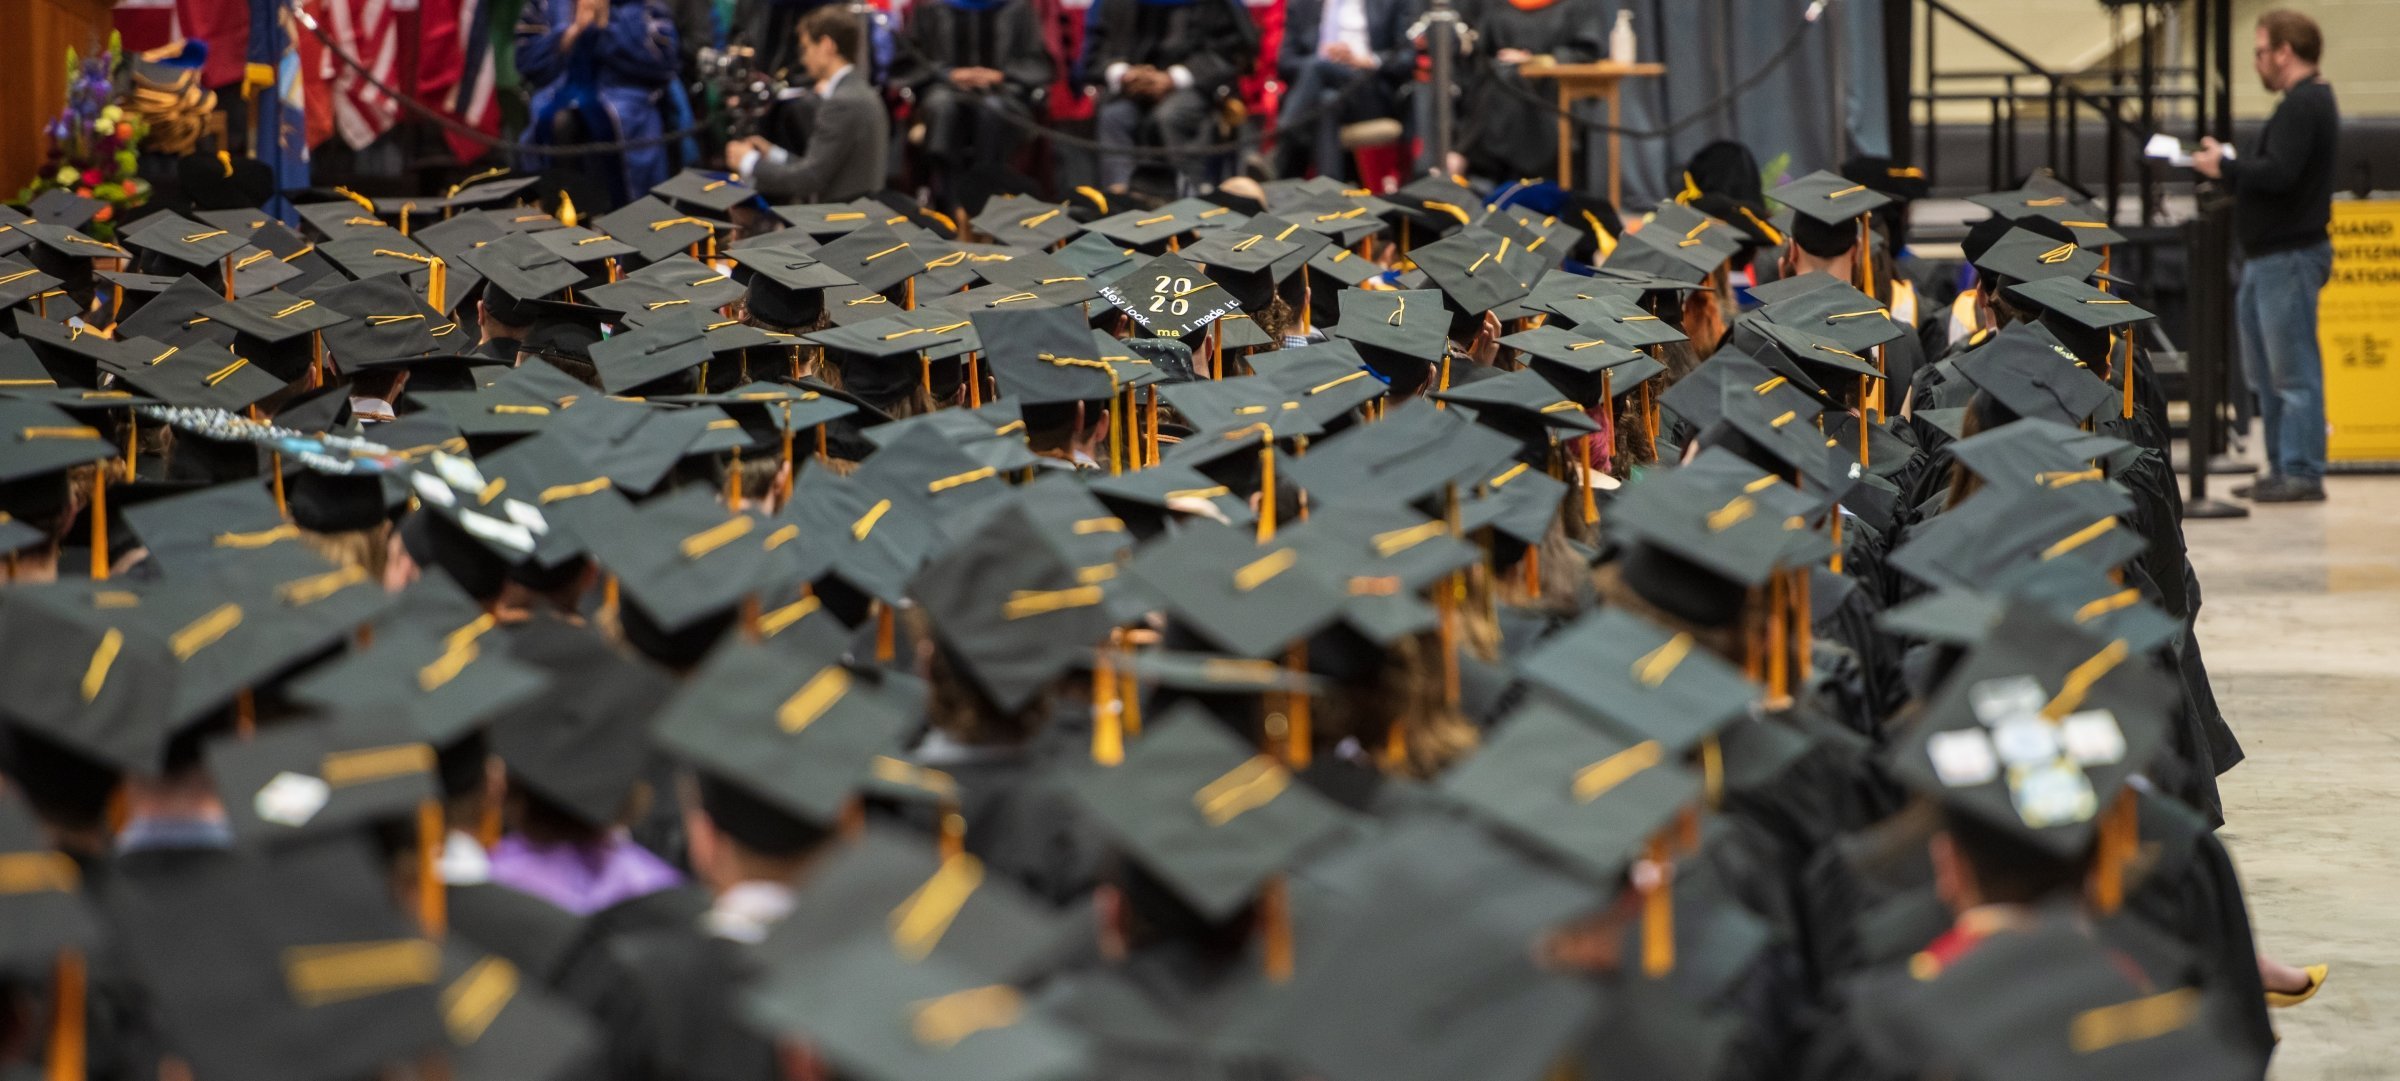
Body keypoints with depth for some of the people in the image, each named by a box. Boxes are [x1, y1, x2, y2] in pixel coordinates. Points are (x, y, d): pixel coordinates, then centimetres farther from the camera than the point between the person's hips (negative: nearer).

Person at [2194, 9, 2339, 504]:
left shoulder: (2304, 105, -15)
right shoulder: (2307, 102, 19)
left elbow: (2278, 174, -25)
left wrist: (2225, 166, -12)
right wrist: (2231, 166, 6)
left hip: (2290, 257, -11)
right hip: (2268, 257, 11)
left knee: (2294, 373, -7)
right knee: (2266, 375, 14)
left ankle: (2303, 474, -5)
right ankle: (2282, 471, 19)